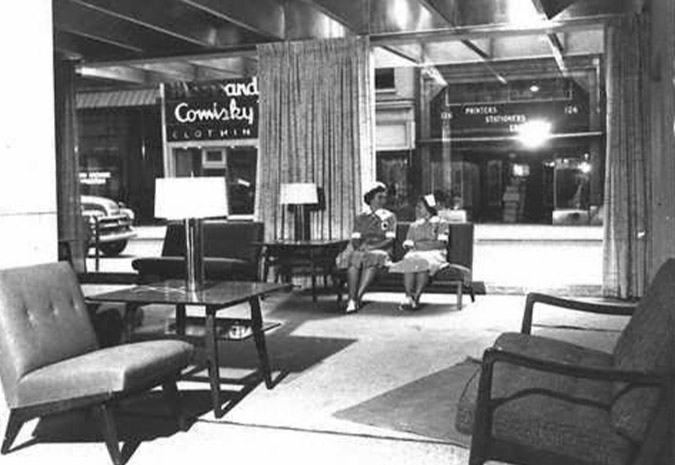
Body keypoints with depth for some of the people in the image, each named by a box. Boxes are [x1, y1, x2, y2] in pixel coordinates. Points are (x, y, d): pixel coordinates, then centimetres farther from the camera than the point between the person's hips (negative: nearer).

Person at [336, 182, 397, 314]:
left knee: (373, 258, -38)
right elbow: (355, 238, 11)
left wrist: (373, 247, -14)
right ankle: (352, 300, -45)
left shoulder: (390, 217, 15)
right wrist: (358, 246, -13)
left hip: (380, 250, -2)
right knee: (353, 258, -34)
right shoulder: (360, 217, 19)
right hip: (360, 249, 2)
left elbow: (390, 239, 1)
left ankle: (357, 298, -46)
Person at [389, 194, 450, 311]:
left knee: (423, 262, -38)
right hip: (415, 253, 3)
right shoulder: (414, 226, 27)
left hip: (434, 253, -3)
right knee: (409, 261, -34)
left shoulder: (441, 224, 14)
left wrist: (422, 244, -3)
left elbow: (442, 243, 0)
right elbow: (408, 244, 15)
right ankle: (408, 297, -47)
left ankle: (416, 298, -45)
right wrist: (410, 246, -7)